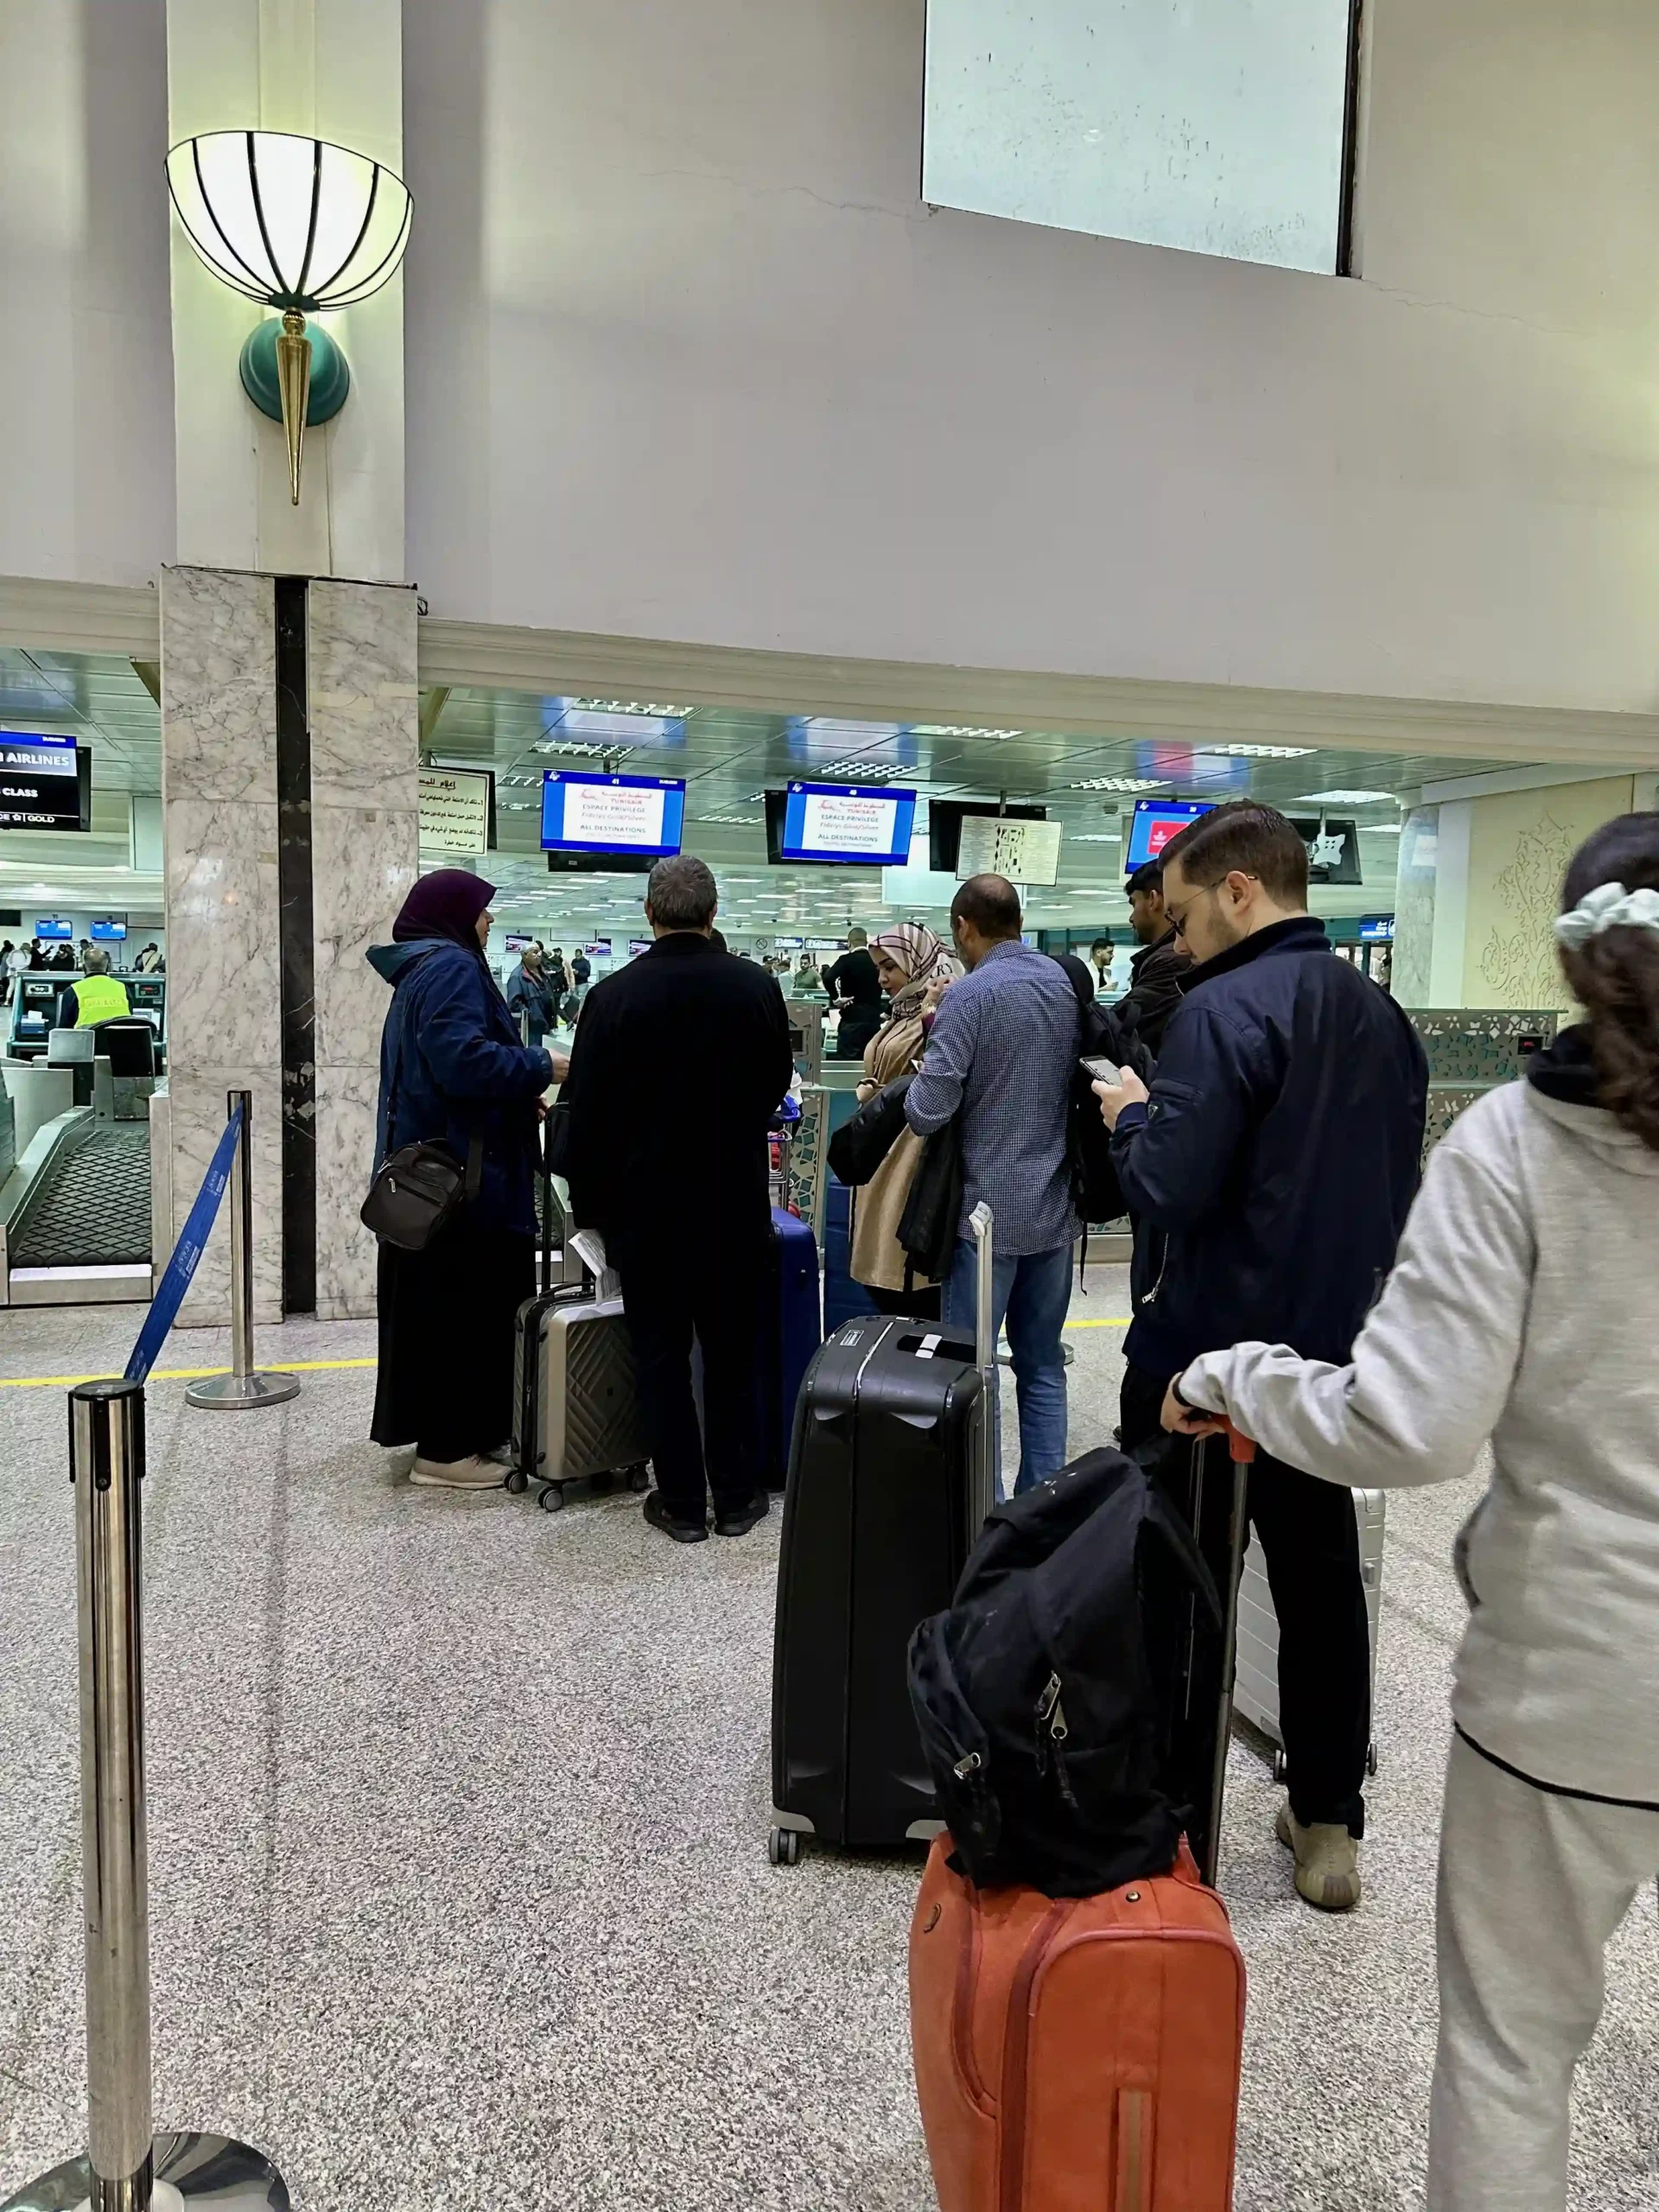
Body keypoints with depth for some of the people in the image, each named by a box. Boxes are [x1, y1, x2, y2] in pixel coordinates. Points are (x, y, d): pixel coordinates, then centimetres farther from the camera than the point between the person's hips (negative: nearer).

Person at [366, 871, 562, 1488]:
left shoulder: (422, 970, 19)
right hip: (462, 1172, -11)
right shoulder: (451, 968, -14)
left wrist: (521, 1095, 12)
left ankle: (459, 1433, 25)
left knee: (439, 1302, 15)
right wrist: (540, 1066, -16)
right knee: (459, 1303, -4)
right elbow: (461, 1058, -27)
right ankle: (446, 1448, 4)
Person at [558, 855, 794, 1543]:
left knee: (661, 1357, 10)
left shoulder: (613, 995, -12)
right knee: (732, 1356, 13)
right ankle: (737, 1496, 22)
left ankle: (682, 1502, 17)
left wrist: (590, 1204, 5)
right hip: (736, 1205, 2)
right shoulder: (758, 987, -7)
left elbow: (585, 1115, -7)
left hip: (646, 1208, -2)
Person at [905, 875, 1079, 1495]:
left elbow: (926, 1113, -18)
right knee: (1043, 1365, 14)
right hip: (1054, 1207, 6)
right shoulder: (1068, 982, 6)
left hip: (989, 1210, -6)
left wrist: (936, 1036, 1)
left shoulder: (969, 996, -14)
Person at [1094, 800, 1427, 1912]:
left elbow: (1168, 1190, -24)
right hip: (1331, 1351, 7)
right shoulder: (1385, 1017, 7)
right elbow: (1397, 1187, 16)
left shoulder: (1226, 1010, -19)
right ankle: (1329, 1826, 28)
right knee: (1321, 1582, 16)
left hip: (1206, 1355, -7)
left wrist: (1133, 1113, -7)